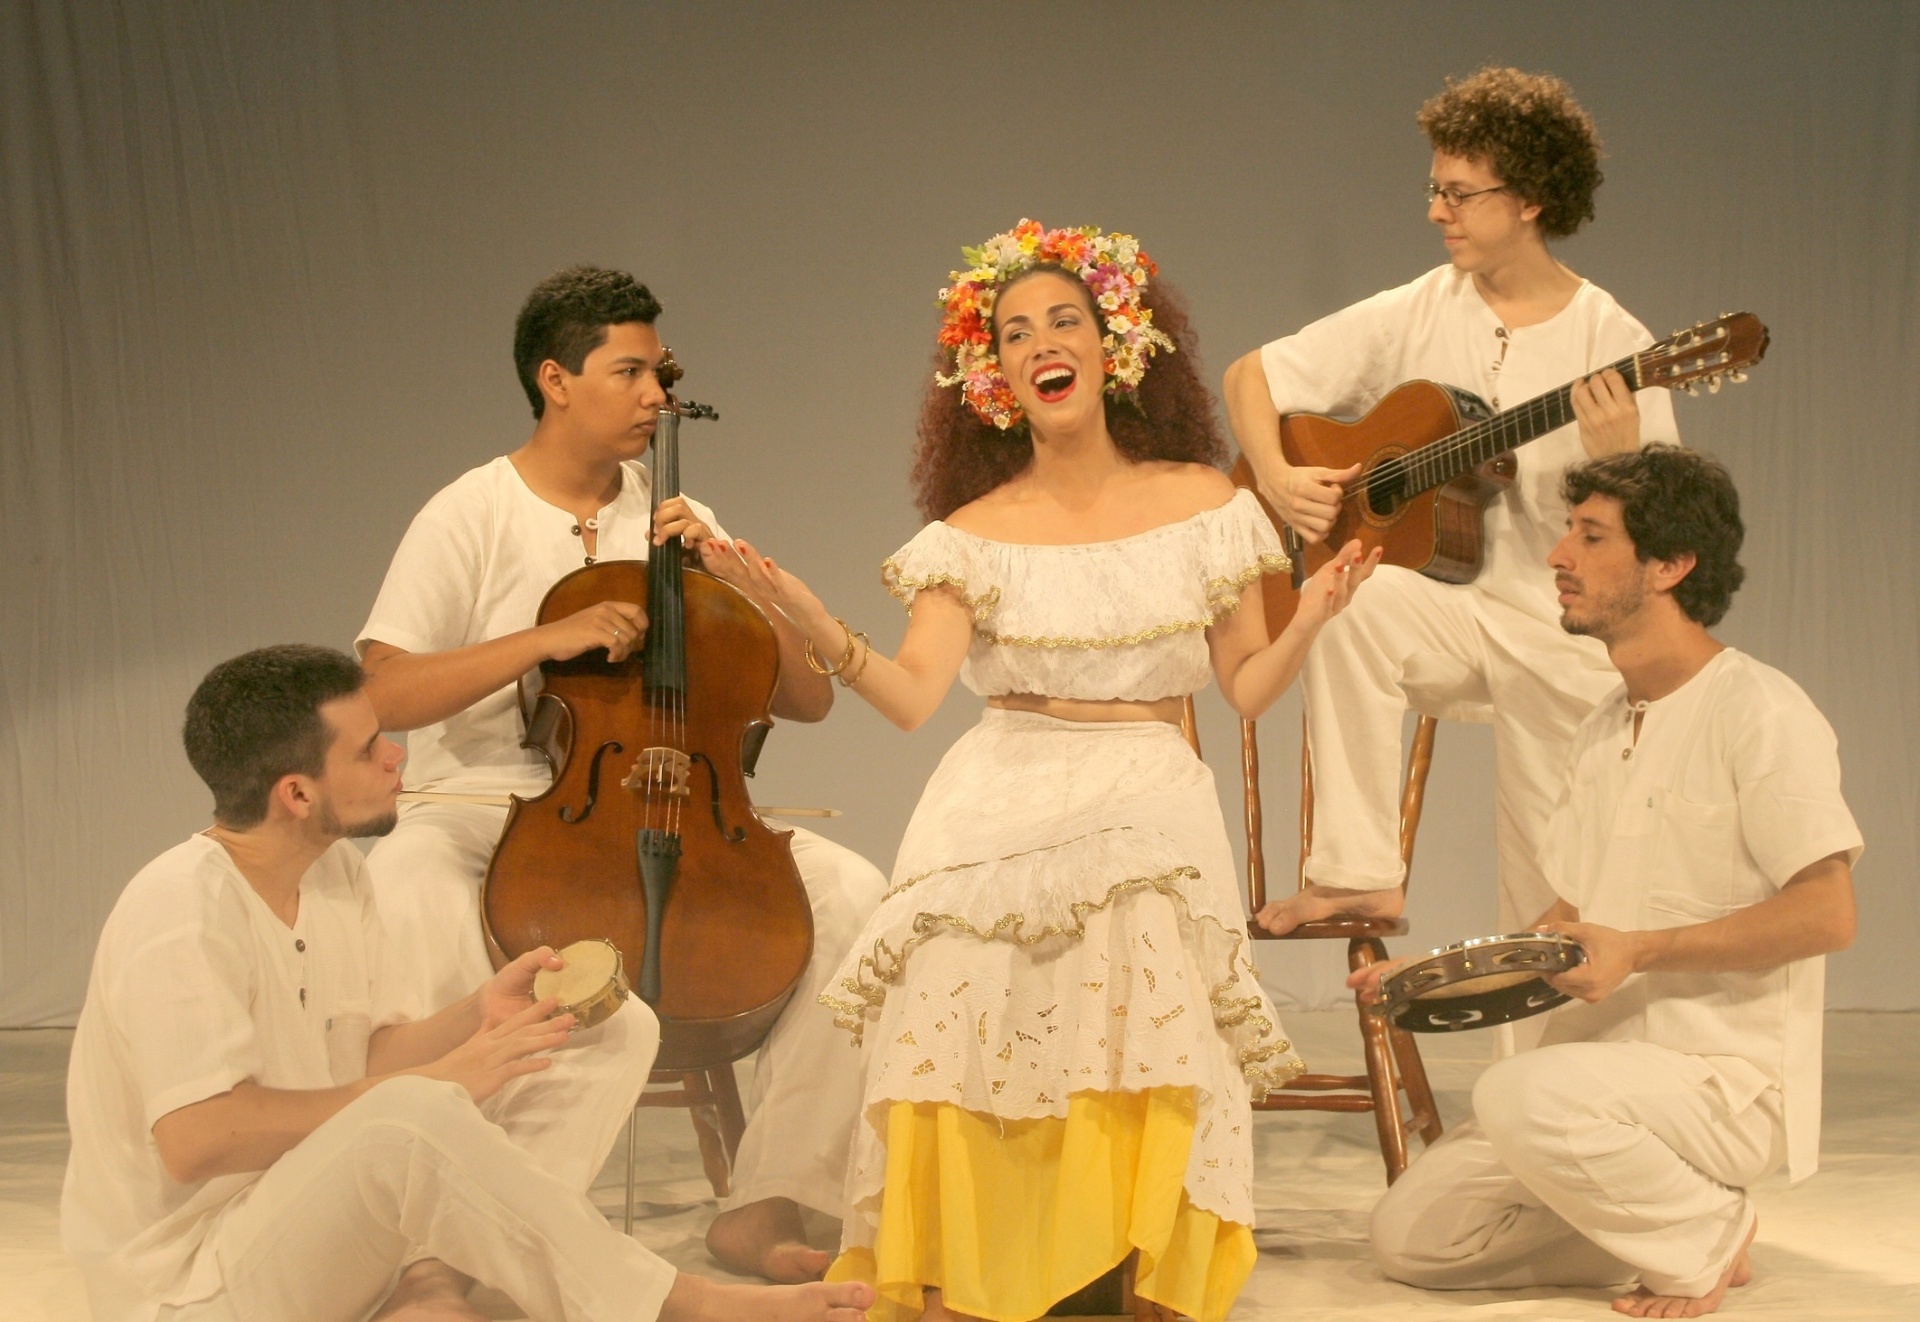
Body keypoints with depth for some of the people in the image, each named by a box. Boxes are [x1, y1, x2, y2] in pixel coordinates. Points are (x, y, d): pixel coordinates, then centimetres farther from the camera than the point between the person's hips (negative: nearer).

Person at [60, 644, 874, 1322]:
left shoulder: (333, 874, 7)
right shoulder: (182, 913, -21)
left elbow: (371, 1062, 9)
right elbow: (194, 1140, -30)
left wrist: (478, 1016, -11)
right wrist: (426, 1085, -24)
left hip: (328, 1220, 9)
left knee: (616, 1032, 2)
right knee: (411, 1123, -40)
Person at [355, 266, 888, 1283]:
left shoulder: (674, 522, 11)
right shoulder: (471, 518, -2)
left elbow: (807, 698, 9)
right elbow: (381, 695, -15)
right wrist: (546, 639, -23)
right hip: (482, 811, -4)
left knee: (849, 893, -21)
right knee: (402, 899, -39)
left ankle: (763, 1204, -14)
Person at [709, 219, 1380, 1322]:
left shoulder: (1200, 505, 8)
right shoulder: (978, 533, 7)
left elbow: (1247, 686, 7)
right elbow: (913, 696, -6)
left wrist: (1307, 625, -13)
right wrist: (822, 633, -23)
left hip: (1151, 802, 0)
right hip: (1000, 808, 0)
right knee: (967, 1019, -24)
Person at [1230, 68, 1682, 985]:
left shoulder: (1612, 345, -5)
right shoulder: (1416, 315, 2)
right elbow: (1252, 375, 10)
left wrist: (1615, 460, -29)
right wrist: (1276, 481, -8)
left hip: (1562, 629, -1)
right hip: (1440, 607, 1)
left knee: (1554, 904, -7)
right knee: (1349, 599, -32)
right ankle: (1358, 875, -27)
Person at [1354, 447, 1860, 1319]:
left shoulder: (1758, 713, -11)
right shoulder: (1605, 731, 17)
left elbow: (1825, 916, -18)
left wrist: (1641, 951, -22)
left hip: (1726, 1076, -8)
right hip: (1606, 1066, 8)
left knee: (1524, 1093, -36)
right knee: (1409, 1237, -4)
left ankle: (1708, 1238, -10)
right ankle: (1647, 1218, 9)